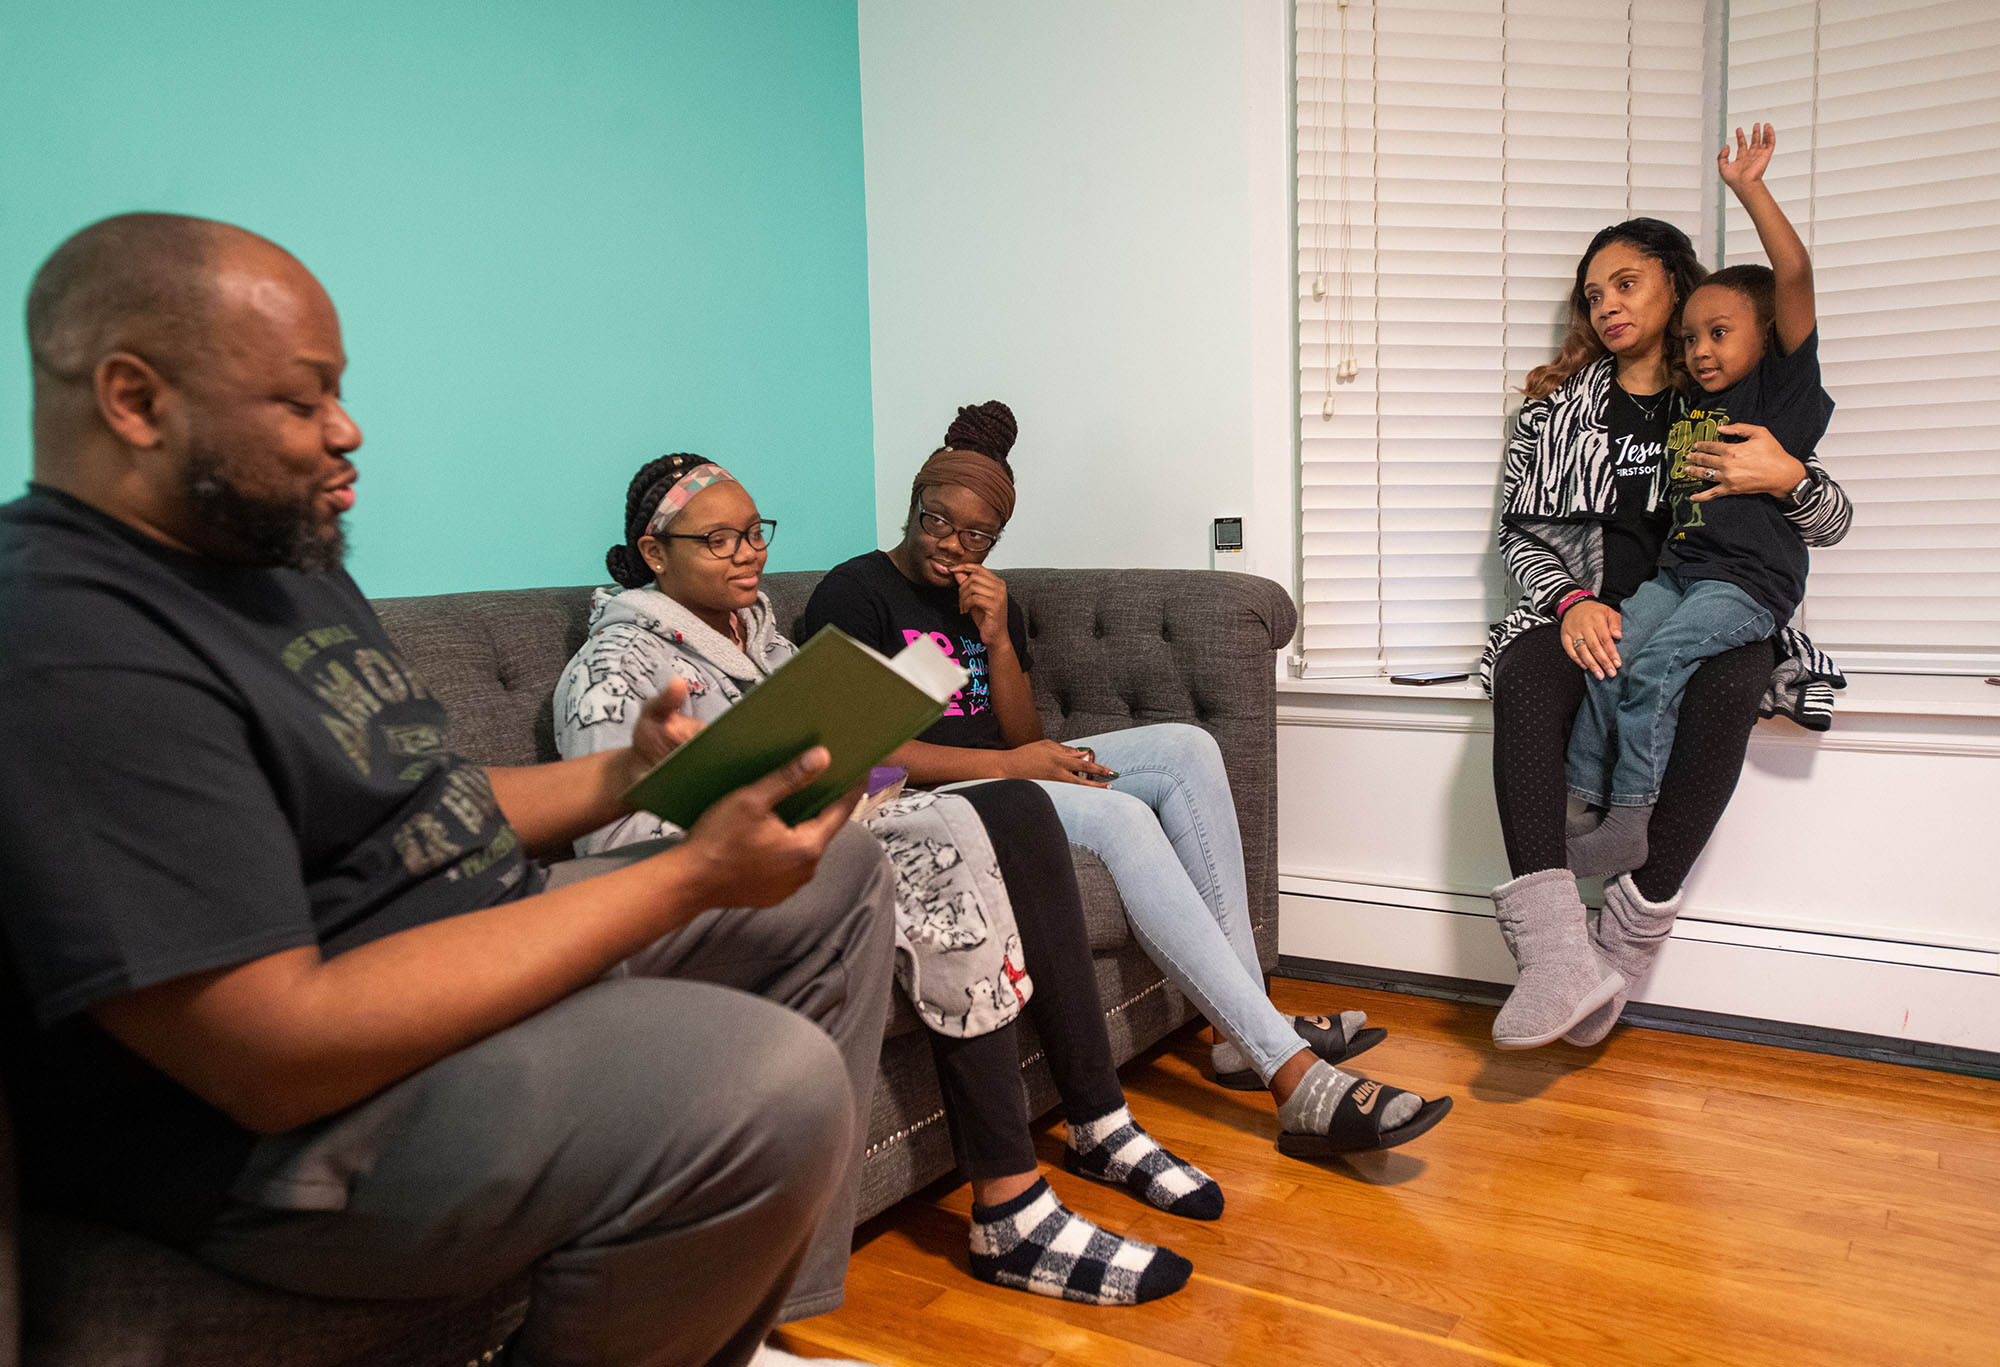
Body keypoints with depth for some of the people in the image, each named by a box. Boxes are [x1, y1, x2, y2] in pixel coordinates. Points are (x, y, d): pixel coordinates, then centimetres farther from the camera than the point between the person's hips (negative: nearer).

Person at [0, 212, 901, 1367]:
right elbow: (277, 1052, -28)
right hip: (275, 1133, -10)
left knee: (842, 878, 12)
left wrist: (624, 776, 0)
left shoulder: (284, 559, 12)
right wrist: (692, 876, -27)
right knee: (771, 1080, -34)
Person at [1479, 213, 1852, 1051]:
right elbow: (1519, 532, 10)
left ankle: (1623, 946, -33)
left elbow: (1832, 523, 11)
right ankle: (1559, 958, -47)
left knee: (1730, 683, -36)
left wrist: (1786, 478, -13)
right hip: (1591, 618, 1)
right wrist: (1572, 601, -11)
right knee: (1524, 672, -34)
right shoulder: (1559, 406, 18)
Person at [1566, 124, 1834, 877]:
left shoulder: (1782, 385, 1)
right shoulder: (1687, 411, 20)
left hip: (1750, 580, -6)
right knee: (1608, 650, -16)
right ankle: (1581, 804, -13)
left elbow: (1795, 276, -10)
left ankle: (1628, 823, -20)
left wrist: (1749, 188, -11)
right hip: (1676, 568, 7)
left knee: (1657, 661, -25)